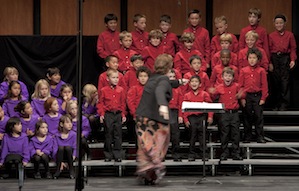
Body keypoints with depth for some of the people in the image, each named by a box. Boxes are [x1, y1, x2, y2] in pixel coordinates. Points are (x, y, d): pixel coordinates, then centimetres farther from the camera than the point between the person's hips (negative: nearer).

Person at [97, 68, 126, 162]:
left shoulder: (121, 90, 6)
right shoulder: (103, 90, 1)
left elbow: (123, 103, 10)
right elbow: (100, 103, 3)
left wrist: (123, 115, 5)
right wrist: (101, 114, -6)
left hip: (118, 114, 2)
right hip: (108, 115, -1)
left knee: (118, 135, 2)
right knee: (108, 136, 4)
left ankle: (117, 155, 7)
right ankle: (108, 155, 11)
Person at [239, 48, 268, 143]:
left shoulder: (261, 71, 0)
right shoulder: (243, 71, 3)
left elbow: (264, 85, 1)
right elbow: (241, 85, 4)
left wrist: (263, 98, -4)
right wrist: (242, 98, -2)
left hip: (258, 96, -1)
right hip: (247, 96, 1)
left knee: (259, 116, 1)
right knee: (247, 117, 7)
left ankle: (260, 137, 6)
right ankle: (247, 136, 15)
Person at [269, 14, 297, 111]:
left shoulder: (289, 35, 3)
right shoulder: (271, 36, 5)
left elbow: (293, 48, 4)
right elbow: (269, 50, 5)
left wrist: (293, 60, -7)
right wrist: (269, 63, -1)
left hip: (285, 58, -1)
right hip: (274, 58, 1)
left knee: (285, 80, -5)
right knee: (275, 81, 4)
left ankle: (284, 104, 0)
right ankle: (277, 104, 13)